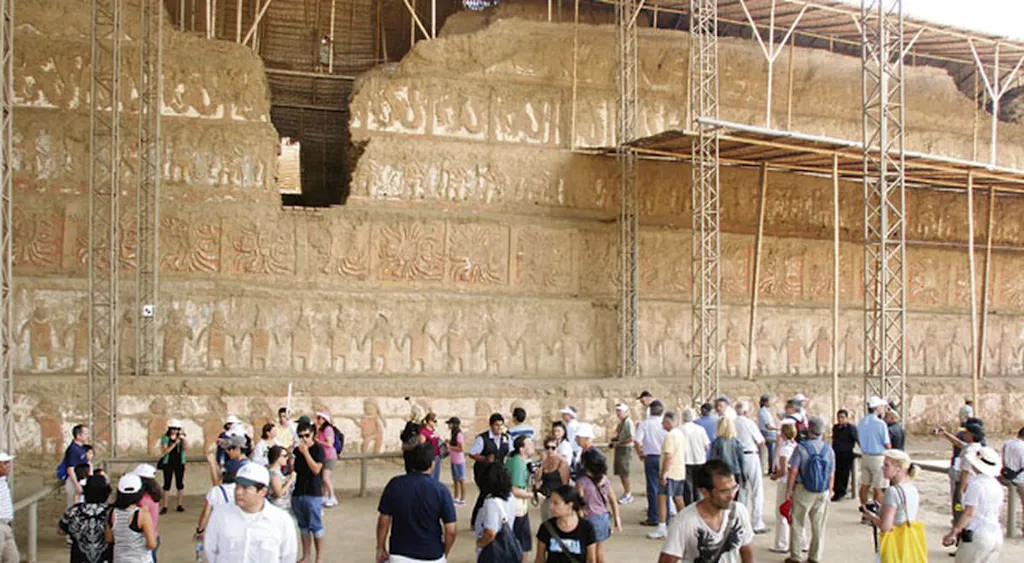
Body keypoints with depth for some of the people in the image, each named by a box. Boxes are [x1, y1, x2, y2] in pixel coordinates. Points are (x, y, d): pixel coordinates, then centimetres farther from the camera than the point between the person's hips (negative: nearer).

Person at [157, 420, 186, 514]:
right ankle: (164, 507, -1)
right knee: (167, 484, -3)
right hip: (168, 463, -3)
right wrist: (174, 444, -21)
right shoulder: (165, 438, -3)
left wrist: (183, 439, -19)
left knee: (180, 484, 5)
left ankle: (180, 505, 13)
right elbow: (164, 451, -12)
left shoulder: (180, 437, 4)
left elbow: (185, 449, -4)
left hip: (179, 463, 3)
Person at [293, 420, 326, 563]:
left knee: (315, 525, -2)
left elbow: (316, 469, -17)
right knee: (303, 526, 13)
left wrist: (305, 453, -21)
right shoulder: (297, 449, 9)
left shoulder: (318, 449, -6)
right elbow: (292, 469, 15)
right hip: (298, 492, 5)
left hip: (313, 493, -5)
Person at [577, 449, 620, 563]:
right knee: (600, 552, 17)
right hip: (603, 517, 5)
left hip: (589, 518, -5)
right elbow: (613, 501, 4)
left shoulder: (582, 482, -17)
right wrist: (617, 518, 13)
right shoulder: (605, 480, -1)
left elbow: (579, 504, -16)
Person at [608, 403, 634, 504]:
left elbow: (631, 438, -20)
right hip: (619, 449, 9)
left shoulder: (628, 422, -14)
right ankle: (626, 492, 21)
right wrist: (614, 439, 4)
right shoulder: (620, 423, 14)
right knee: (619, 472, 11)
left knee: (624, 473, -6)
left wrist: (618, 443, -16)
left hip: (625, 449, -9)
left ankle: (628, 494, 4)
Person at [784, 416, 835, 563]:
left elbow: (793, 471, -14)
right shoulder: (828, 449, -1)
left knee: (798, 524, 8)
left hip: (803, 490, -3)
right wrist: (830, 490, 17)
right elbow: (832, 473, 5)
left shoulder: (801, 448, -13)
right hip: (823, 492, 3)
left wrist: (789, 489, -5)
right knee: (819, 525, 13)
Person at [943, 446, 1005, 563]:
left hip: (977, 536, -8)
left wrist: (953, 533, -17)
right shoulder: (997, 485, 10)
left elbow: (969, 513, -18)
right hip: (997, 537, 8)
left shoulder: (975, 484, -13)